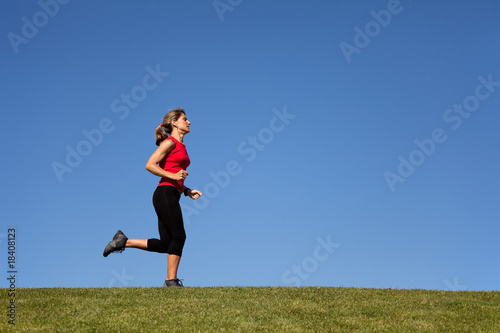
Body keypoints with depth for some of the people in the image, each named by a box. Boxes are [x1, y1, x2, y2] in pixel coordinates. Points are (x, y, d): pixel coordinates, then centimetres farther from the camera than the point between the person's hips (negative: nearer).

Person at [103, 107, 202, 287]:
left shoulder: (181, 146, 23)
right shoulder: (170, 142, -3)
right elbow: (150, 165, -12)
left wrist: (187, 191, 13)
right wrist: (173, 176, -18)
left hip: (171, 197, 9)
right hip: (165, 193, -9)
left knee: (166, 244, 3)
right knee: (178, 236, -10)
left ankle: (124, 241, 9)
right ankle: (171, 281, -8)